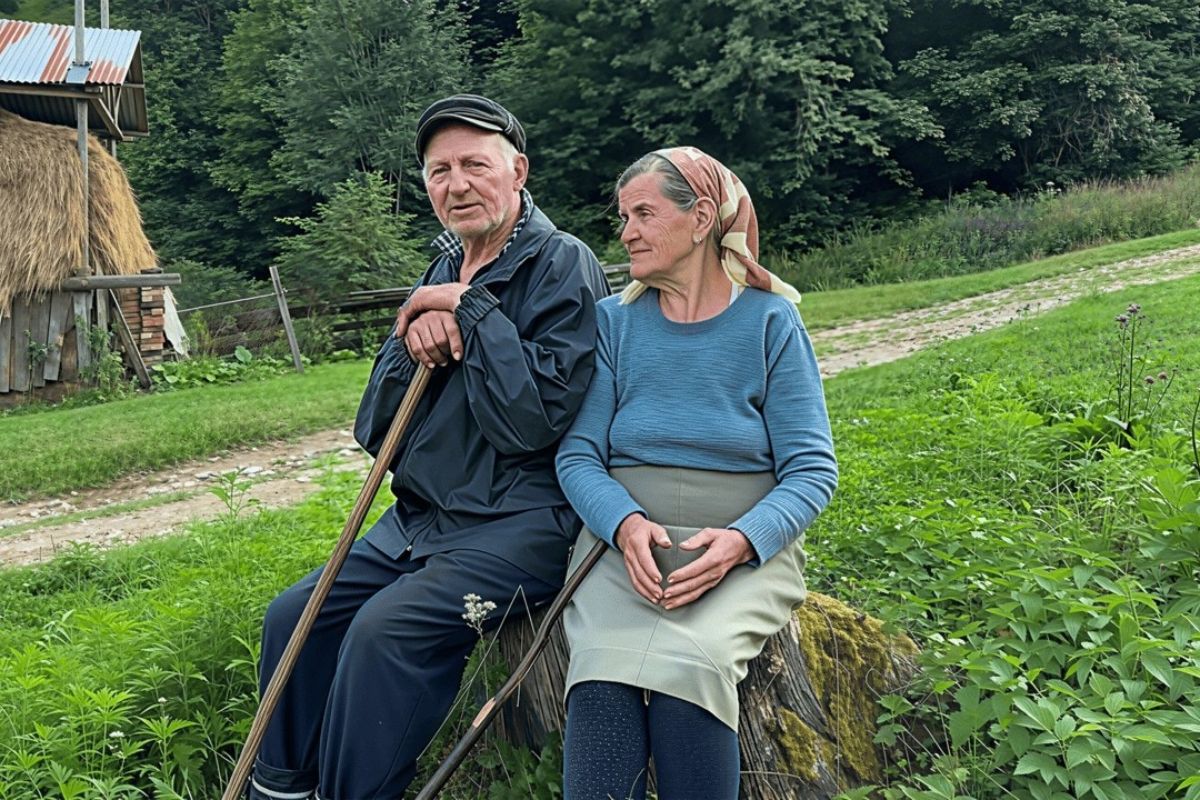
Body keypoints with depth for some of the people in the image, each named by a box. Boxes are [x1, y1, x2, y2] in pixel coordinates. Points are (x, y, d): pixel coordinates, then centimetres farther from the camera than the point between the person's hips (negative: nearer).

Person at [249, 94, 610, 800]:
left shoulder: (563, 266, -9)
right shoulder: (444, 271, 14)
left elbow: (535, 422, -22)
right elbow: (374, 433, 10)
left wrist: (472, 308, -17)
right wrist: (411, 349, -9)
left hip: (519, 523, -8)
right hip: (419, 518, 8)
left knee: (385, 629, -26)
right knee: (293, 617, 2)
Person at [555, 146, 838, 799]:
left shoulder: (770, 321, 4)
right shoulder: (615, 321, 10)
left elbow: (812, 469, 0)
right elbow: (578, 456, 5)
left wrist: (740, 540, -19)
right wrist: (625, 523, -17)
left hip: (748, 547, -1)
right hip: (623, 541, 2)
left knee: (687, 662, -30)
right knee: (603, 672, -28)